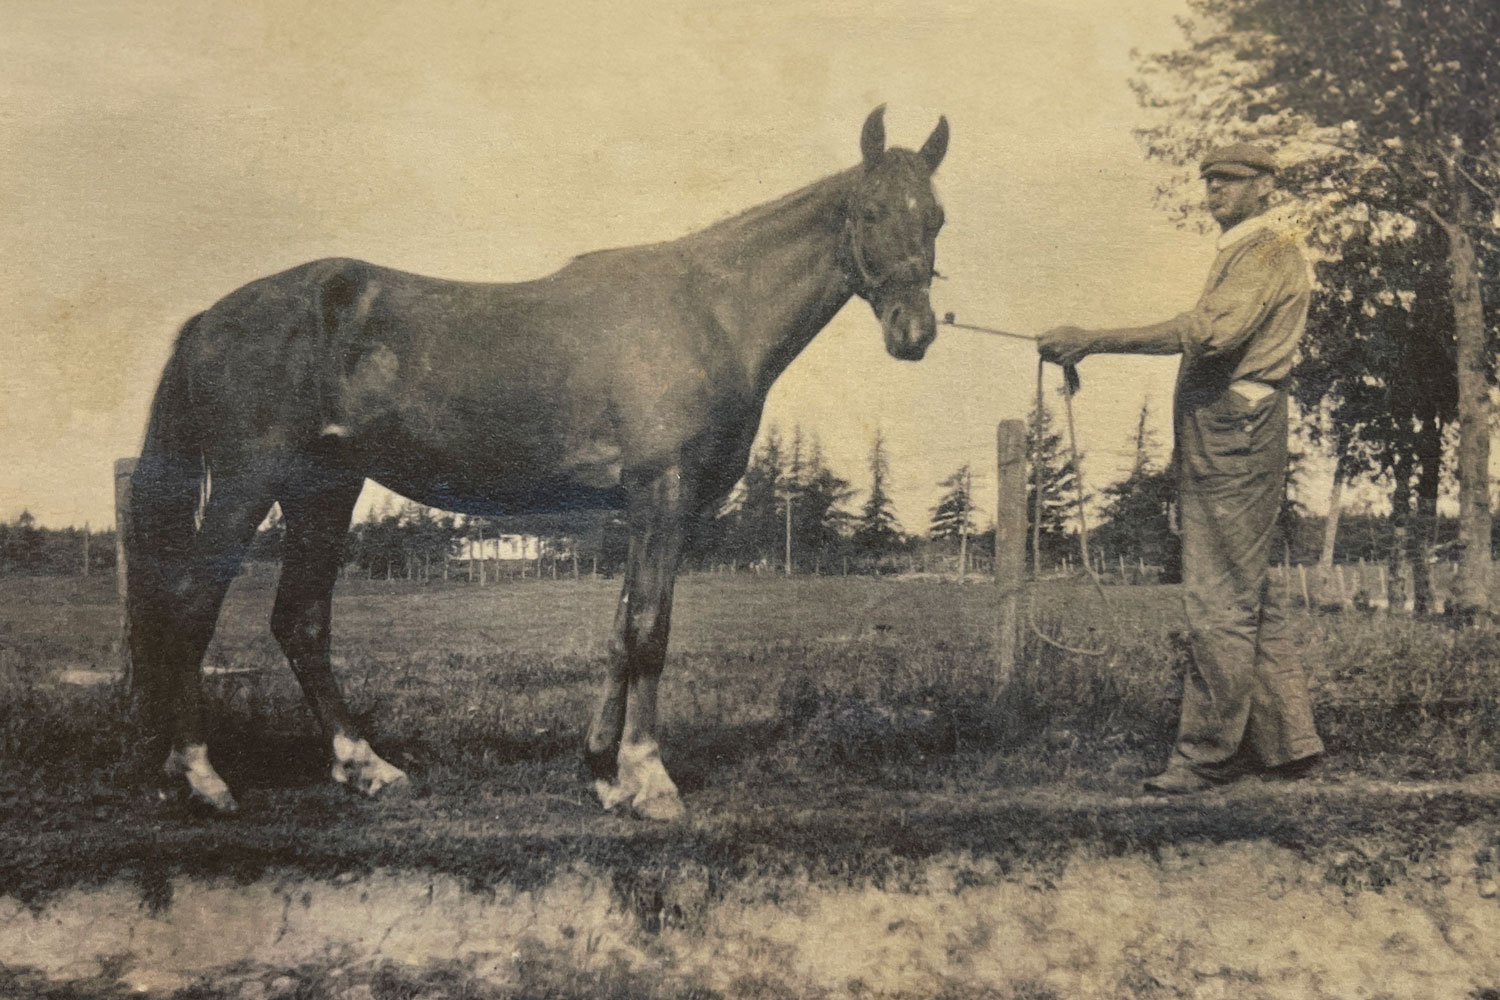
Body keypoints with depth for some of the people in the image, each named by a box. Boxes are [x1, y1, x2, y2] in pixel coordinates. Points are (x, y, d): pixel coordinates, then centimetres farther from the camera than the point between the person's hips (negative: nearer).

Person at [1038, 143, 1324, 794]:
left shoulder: (1272, 254, -7)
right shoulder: (1237, 256, 24)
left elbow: (1207, 331, -23)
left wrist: (1092, 341, -26)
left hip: (1234, 444, -10)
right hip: (1215, 446, 10)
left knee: (1219, 606, -7)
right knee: (1248, 601, 13)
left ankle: (1205, 756, -1)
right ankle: (1287, 744, 20)